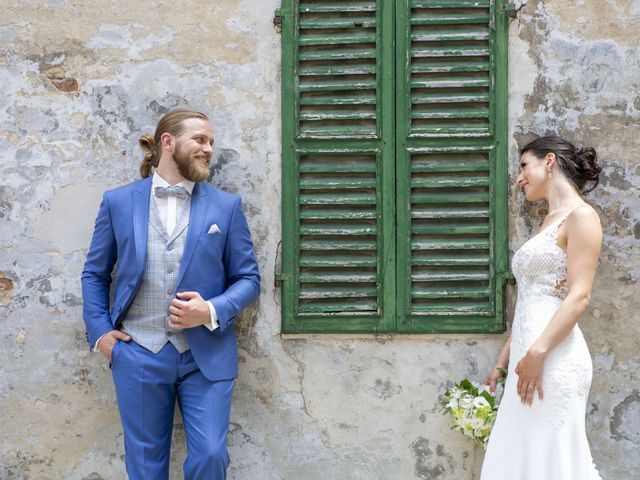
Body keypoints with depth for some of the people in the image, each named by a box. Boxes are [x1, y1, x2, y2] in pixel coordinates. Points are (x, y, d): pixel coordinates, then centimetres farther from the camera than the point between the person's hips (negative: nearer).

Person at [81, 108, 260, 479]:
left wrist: (211, 312, -13)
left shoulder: (226, 206, 3)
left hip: (207, 356, 0)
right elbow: (95, 274, 13)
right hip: (138, 355, 1)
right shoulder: (118, 202, 5)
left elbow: (248, 279, 4)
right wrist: (99, 331, 1)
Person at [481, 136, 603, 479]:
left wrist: (538, 352, -22)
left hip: (553, 358, -8)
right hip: (528, 356, 8)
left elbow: (579, 297, -15)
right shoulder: (548, 223, 21)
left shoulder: (581, 216, -4)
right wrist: (502, 362, 20)